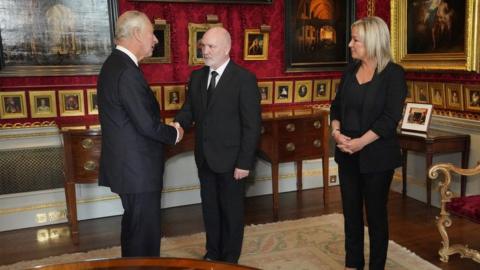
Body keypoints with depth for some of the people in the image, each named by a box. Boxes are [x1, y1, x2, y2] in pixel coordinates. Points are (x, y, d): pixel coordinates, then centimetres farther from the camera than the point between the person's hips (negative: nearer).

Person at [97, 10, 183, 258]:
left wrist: (167, 130, 8)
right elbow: (147, 125, -24)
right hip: (137, 169, -10)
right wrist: (175, 133, -6)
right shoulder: (127, 72, -22)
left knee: (134, 227, 23)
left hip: (127, 164, 10)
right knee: (145, 233, 3)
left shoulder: (114, 64, 10)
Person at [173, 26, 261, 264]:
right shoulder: (197, 76, 6)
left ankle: (230, 259, 30)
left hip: (230, 159, -5)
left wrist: (245, 162, -16)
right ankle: (212, 253, 37)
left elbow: (252, 125, -14)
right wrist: (178, 123, -16)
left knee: (232, 211, 11)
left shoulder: (244, 79, -12)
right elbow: (189, 109, 7)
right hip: (205, 157, 6)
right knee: (209, 208, 18)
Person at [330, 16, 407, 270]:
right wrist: (336, 131, -8)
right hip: (347, 154, 5)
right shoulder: (350, 70, 7)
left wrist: (361, 142, -21)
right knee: (351, 209, 13)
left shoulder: (393, 73, -9)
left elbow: (390, 117, -16)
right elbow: (337, 105, 10)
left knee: (376, 211, 7)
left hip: (376, 156, -5)